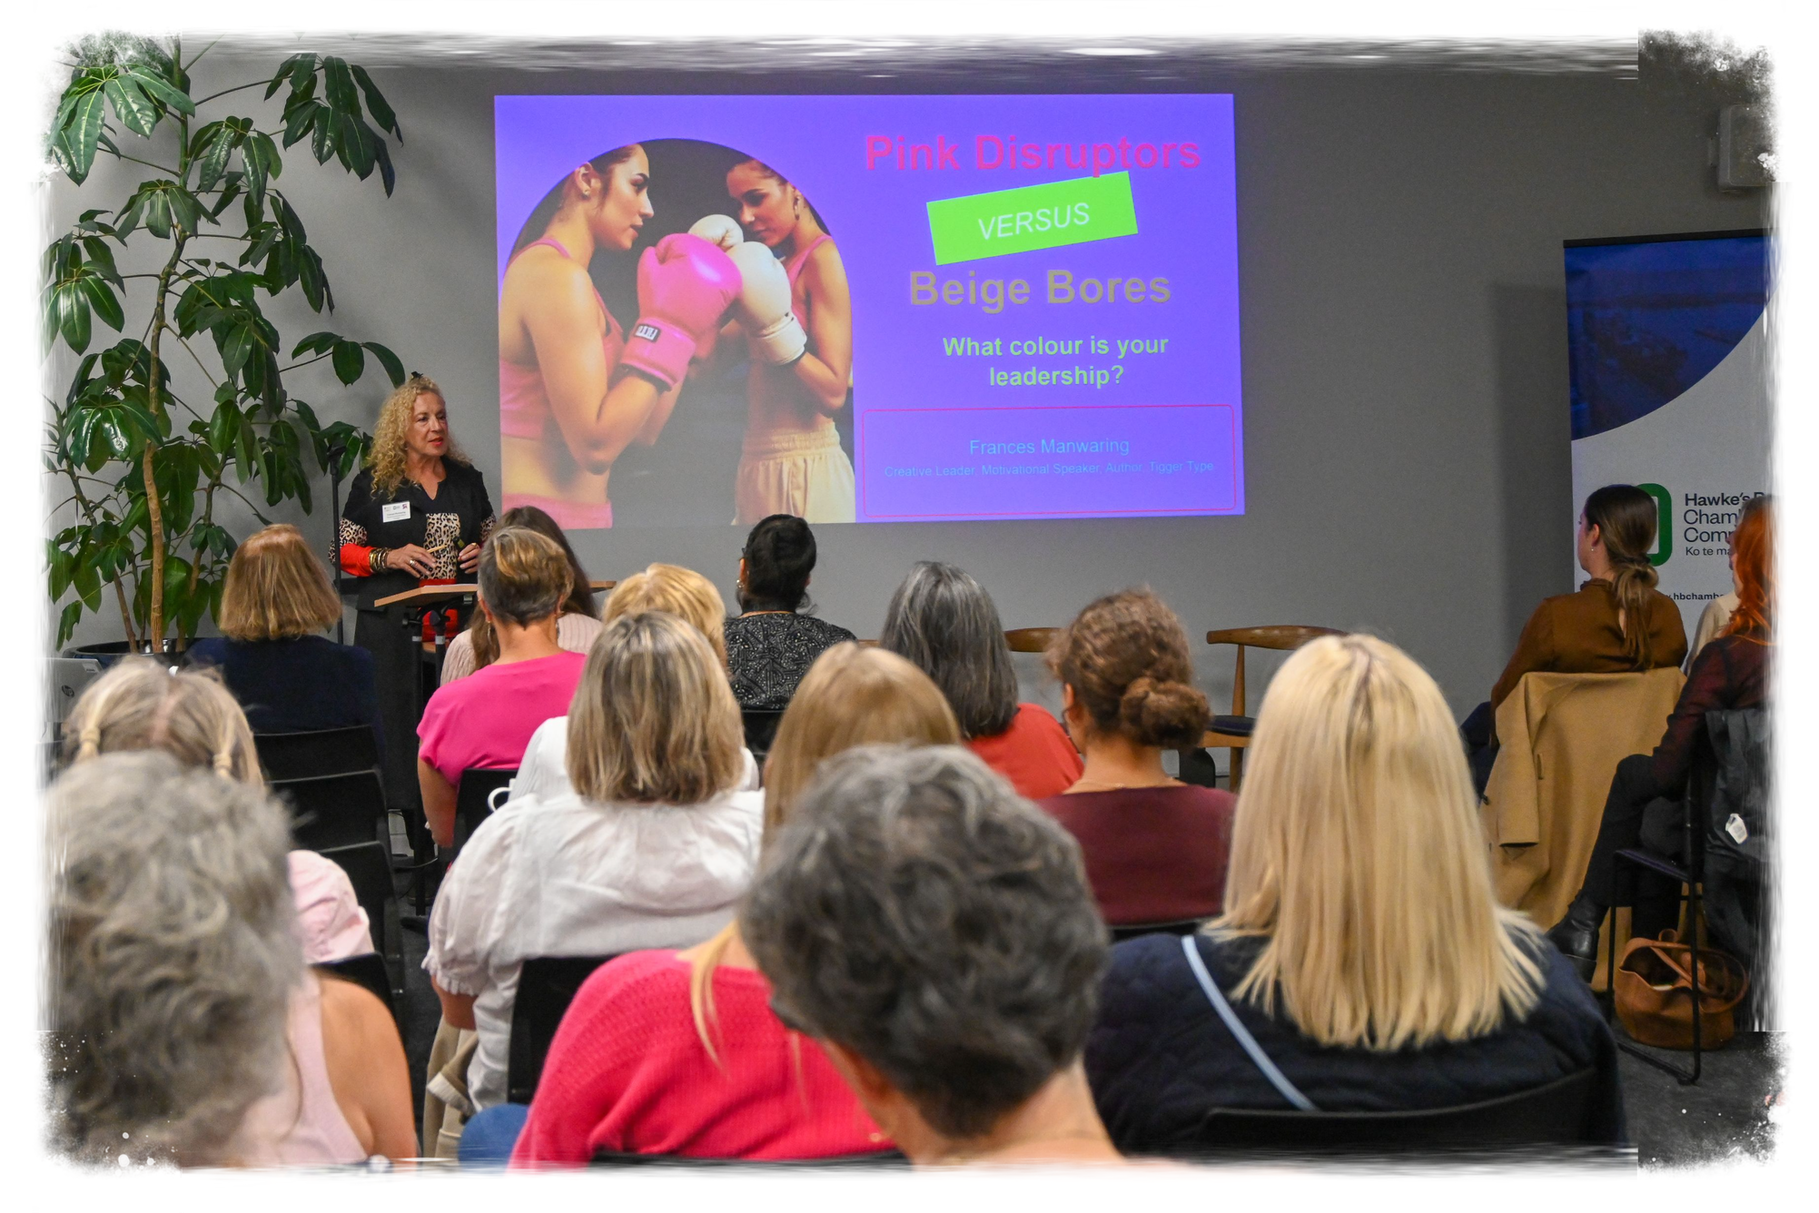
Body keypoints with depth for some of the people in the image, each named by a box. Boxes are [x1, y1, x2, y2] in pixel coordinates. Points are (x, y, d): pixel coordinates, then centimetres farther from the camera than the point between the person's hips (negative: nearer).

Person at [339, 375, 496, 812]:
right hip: (393, 626, -2)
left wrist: (483, 554, 1)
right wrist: (389, 558, -11)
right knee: (398, 720, -7)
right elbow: (344, 552, 6)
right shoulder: (373, 483, 4)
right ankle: (405, 814, -3)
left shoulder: (466, 478, 14)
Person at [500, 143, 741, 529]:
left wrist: (684, 329, 10)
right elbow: (595, 446, -20)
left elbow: (644, 429, 11)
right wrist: (667, 328, -15)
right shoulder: (556, 275, -14)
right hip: (544, 511, -10)